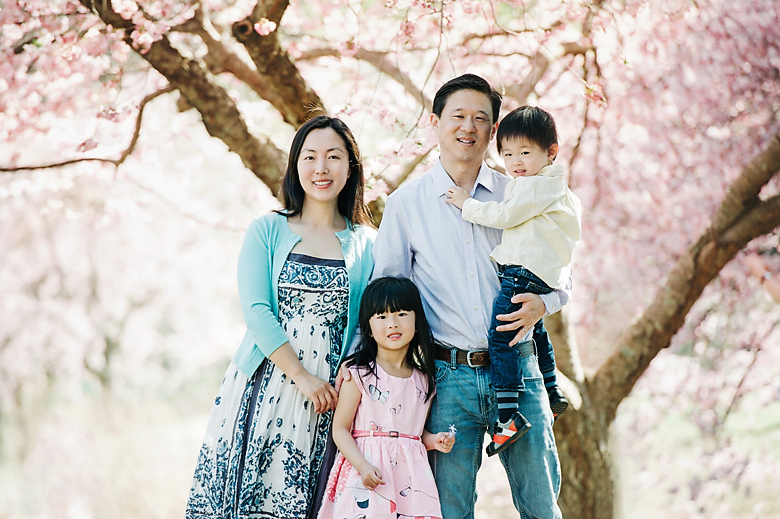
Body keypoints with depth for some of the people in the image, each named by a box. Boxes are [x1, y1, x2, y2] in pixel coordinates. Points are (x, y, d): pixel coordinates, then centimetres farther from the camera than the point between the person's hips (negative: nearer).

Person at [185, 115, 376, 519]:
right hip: (264, 388, -1)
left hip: (328, 393, 1)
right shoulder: (267, 231, 5)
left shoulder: (366, 244, 8)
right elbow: (255, 311, -4)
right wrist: (301, 376, -12)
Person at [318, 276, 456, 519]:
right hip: (366, 473, -4)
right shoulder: (358, 375, -2)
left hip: (410, 473, 4)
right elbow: (340, 428, -5)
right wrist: (363, 466, -16)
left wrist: (434, 440, 2)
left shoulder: (424, 380, 11)